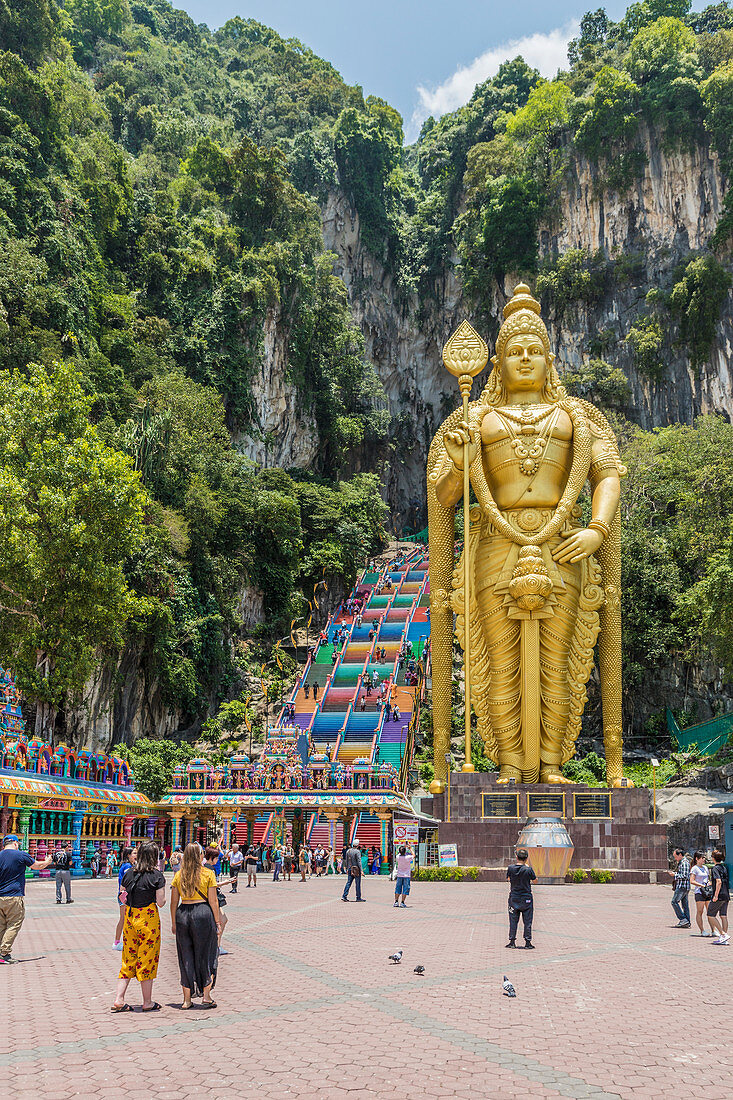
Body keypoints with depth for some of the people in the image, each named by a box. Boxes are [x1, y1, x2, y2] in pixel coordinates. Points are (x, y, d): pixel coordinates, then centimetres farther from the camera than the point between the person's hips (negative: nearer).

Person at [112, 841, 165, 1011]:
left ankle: (119, 1000, 10)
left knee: (128, 959, 13)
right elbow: (161, 902, -10)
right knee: (147, 959, 4)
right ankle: (147, 1002, 12)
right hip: (149, 919, -5)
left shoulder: (128, 873, 4)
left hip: (130, 918, 5)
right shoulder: (157, 876, -10)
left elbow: (123, 898, 10)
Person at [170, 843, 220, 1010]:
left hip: (183, 914, 3)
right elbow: (213, 900, -4)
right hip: (203, 913, -3)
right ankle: (206, 997, 11)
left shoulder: (179, 875, 5)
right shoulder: (208, 874, -3)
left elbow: (174, 902, 6)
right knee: (205, 956, 9)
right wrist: (217, 921, 3)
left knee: (186, 957, 10)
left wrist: (173, 922, 14)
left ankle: (187, 999, 14)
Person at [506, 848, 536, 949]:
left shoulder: (510, 868, -9)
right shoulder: (528, 869, -15)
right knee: (527, 921, 7)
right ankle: (528, 942, 8)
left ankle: (512, 941, 10)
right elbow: (534, 879, 2)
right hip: (526, 898, -2)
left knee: (513, 920, 10)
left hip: (514, 898, 2)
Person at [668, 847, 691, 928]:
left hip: (682, 886, -10)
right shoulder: (681, 862, 18)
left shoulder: (684, 863, -14)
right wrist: (674, 873, 13)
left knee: (674, 902, -11)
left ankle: (683, 919, -12)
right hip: (681, 886, 10)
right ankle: (687, 922, 9)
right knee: (685, 904, 8)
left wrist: (675, 874, -14)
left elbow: (685, 876, -21)